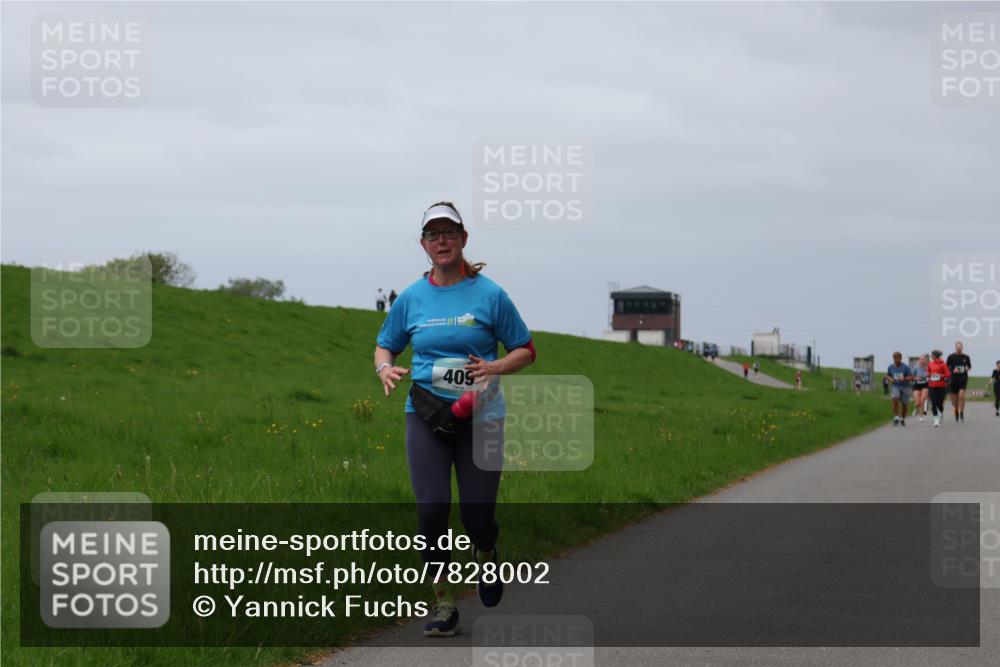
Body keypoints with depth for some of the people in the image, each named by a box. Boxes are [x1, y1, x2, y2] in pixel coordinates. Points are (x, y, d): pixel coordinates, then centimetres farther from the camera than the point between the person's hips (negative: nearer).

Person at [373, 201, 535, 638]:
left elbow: (525, 350, 3)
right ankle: (443, 606, 5)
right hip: (426, 416, 2)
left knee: (477, 515, -3)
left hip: (480, 417, -2)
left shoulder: (489, 294, -2)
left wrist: (495, 367, -16)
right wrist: (385, 368, -5)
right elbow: (385, 345, 18)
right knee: (431, 511, -8)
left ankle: (486, 557, 35)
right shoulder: (411, 298, 5)